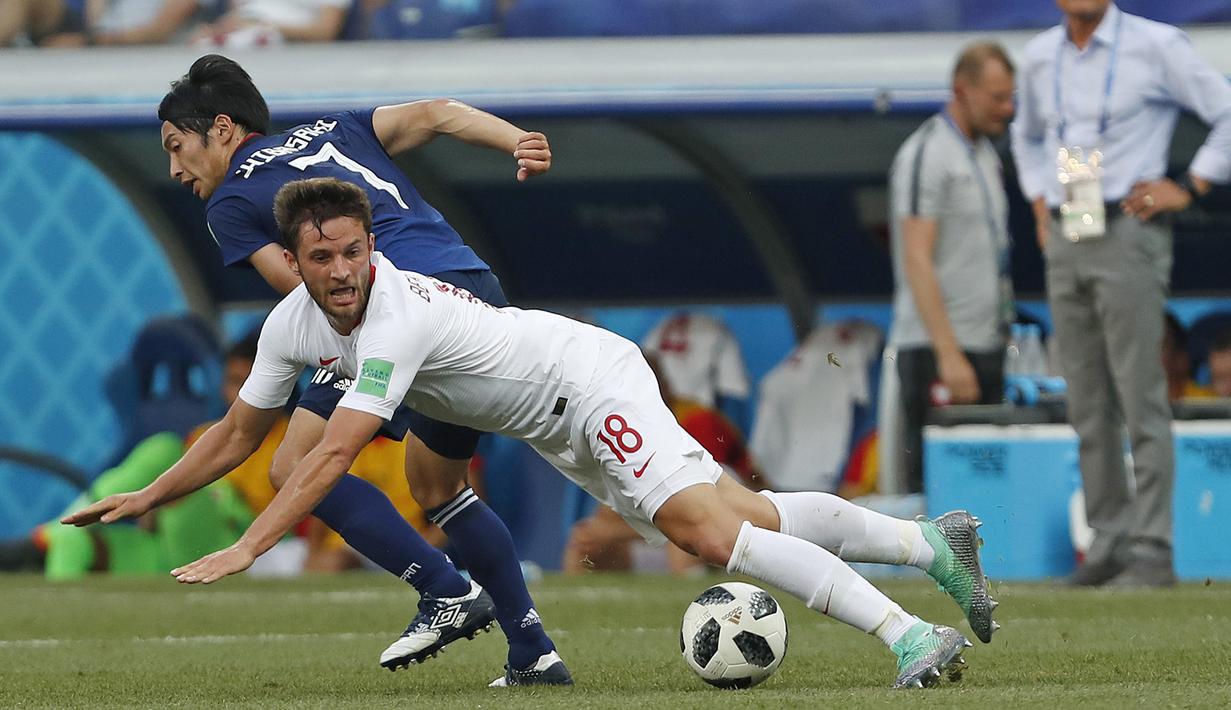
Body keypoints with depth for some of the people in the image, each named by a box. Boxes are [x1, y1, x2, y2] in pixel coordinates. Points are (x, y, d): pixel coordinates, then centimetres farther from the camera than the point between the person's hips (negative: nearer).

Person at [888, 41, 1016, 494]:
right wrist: (949, 354, -22)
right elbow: (917, 262, -17)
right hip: (936, 351, -9)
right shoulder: (926, 155, -11)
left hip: (985, 349, 9)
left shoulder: (984, 154, 17)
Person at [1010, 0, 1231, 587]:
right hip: (1064, 243, 6)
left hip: (1129, 234, -6)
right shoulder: (1041, 57, 13)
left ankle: (1152, 550, -8)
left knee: (1141, 400, -9)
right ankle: (1107, 542, 13)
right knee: (1088, 406, 7)